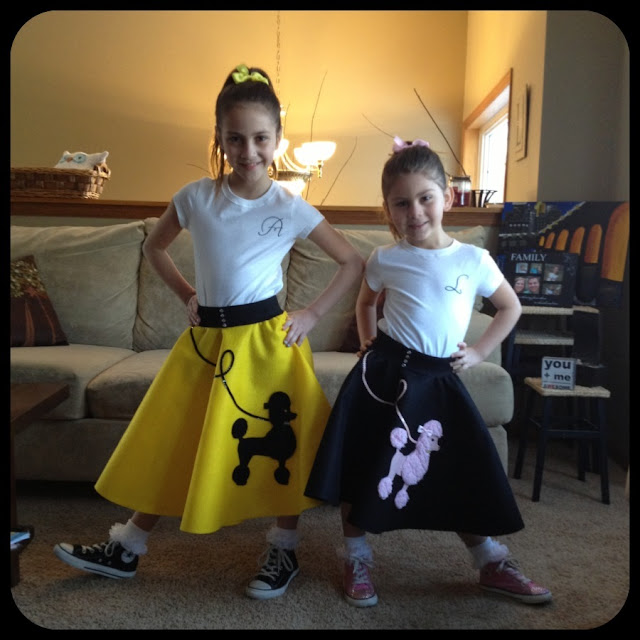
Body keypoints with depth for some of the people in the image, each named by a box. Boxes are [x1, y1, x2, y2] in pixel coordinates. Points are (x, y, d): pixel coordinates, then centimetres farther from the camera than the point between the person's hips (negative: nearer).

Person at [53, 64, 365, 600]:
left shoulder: (291, 208, -7)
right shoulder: (196, 197, -2)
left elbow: (354, 262, 1)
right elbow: (154, 247, 16)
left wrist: (313, 315, -5)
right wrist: (188, 295, 6)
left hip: (266, 340, -2)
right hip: (206, 339, 3)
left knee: (278, 446, 6)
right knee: (173, 444, 13)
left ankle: (284, 551, 29)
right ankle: (127, 548, 31)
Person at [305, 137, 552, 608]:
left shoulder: (474, 259, -1)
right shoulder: (385, 259, 0)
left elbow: (511, 307, 13)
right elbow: (366, 303, 20)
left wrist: (480, 351, 4)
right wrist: (369, 346, 9)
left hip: (439, 379, 1)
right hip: (385, 375, 0)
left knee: (466, 472, 6)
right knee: (365, 468, 3)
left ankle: (492, 563, 27)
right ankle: (357, 559, 24)